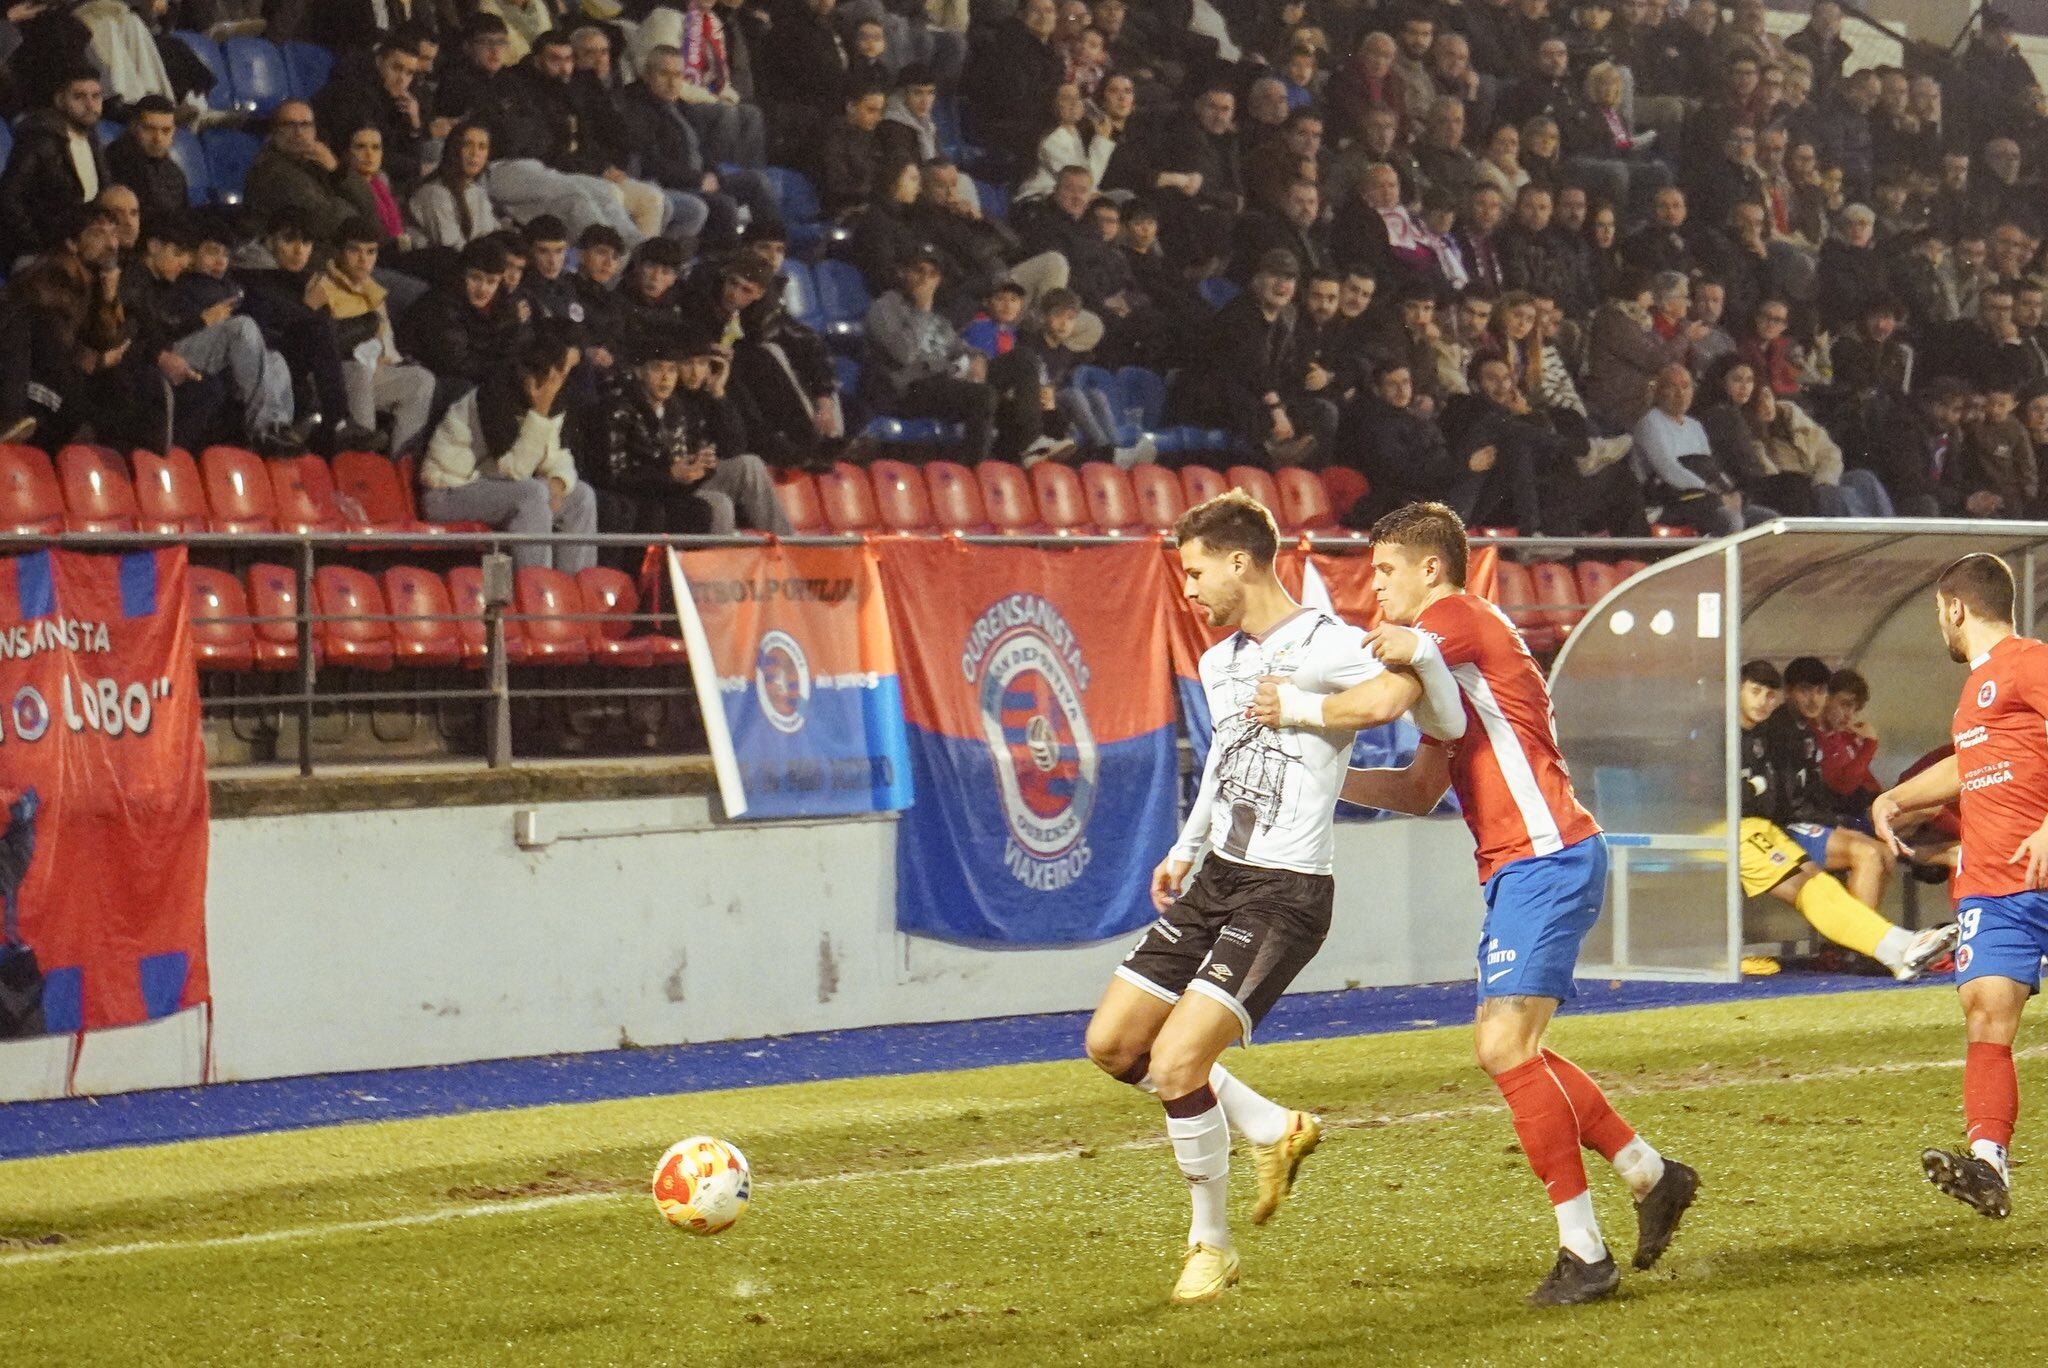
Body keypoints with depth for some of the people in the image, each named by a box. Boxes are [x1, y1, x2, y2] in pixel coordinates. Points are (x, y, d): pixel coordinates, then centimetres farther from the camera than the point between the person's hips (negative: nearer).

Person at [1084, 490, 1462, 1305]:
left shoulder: (1325, 648, -15)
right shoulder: (1219, 663, 13)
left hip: (1285, 894, -9)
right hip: (1214, 880, 9)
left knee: (1177, 1061, -17)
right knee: (1112, 1045, 7)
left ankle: (1211, 1244, 3)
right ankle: (1273, 1131, 23)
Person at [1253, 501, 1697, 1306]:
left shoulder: (1457, 621, -8)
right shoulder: (1449, 658, 23)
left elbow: (1371, 701, -25)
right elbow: (1421, 791, 23)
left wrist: (1296, 710, -11)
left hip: (1546, 861, -11)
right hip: (1520, 869, 11)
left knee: (1506, 1044, -16)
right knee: (1508, 1051, 16)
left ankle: (1583, 1252, -14)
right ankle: (1651, 1174, 25)